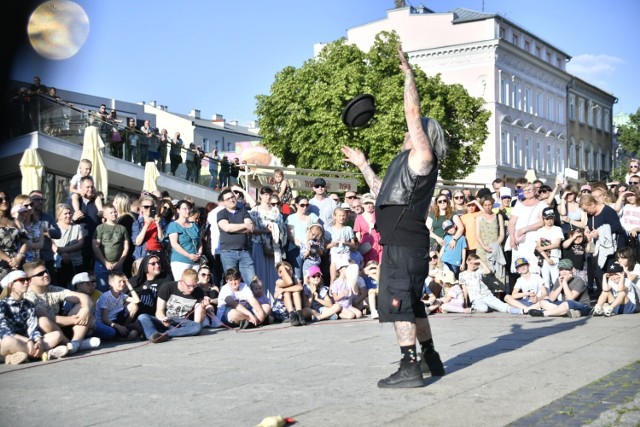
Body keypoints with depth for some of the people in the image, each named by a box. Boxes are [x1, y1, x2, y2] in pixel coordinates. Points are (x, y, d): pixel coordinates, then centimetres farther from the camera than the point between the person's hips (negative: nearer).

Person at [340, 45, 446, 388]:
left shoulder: (422, 157, -3)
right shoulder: (406, 164, 25)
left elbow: (413, 111, -11)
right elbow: (382, 194, 34)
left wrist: (408, 73, -3)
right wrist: (362, 164, 37)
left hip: (405, 241, -10)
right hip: (400, 240, 10)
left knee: (396, 301, -14)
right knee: (410, 302, 17)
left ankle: (409, 368, -15)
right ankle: (430, 359, 26)